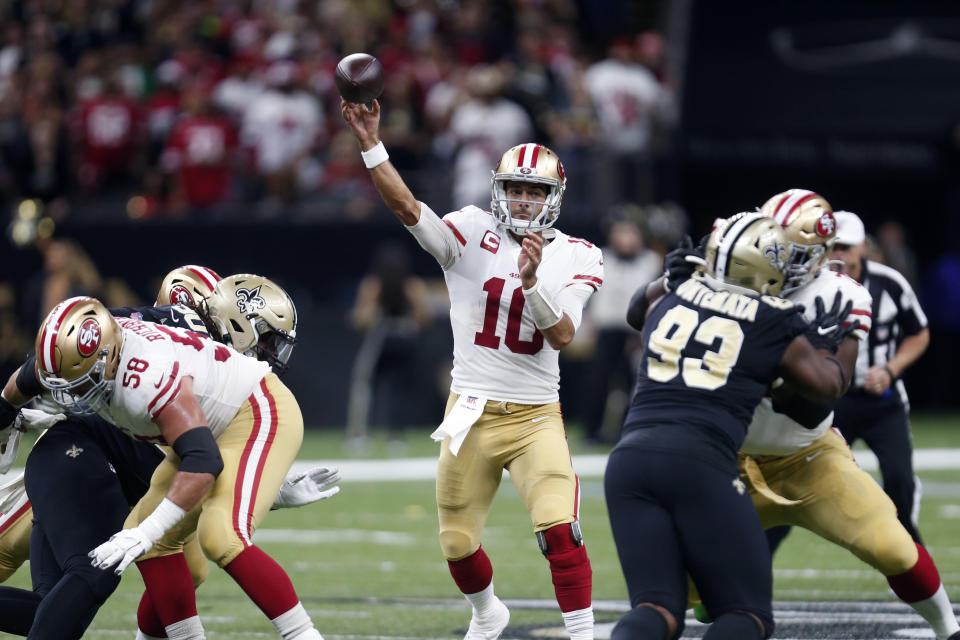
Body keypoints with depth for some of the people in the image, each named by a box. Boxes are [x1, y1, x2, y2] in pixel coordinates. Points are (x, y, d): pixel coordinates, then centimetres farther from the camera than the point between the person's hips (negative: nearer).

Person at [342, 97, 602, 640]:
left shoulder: (576, 258, -1)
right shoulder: (472, 234, -3)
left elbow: (563, 335, -13)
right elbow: (408, 208, -18)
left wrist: (531, 282, -29)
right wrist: (371, 145, -30)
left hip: (536, 416, -1)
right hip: (472, 415, 1)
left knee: (560, 530, -20)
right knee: (458, 543, 12)